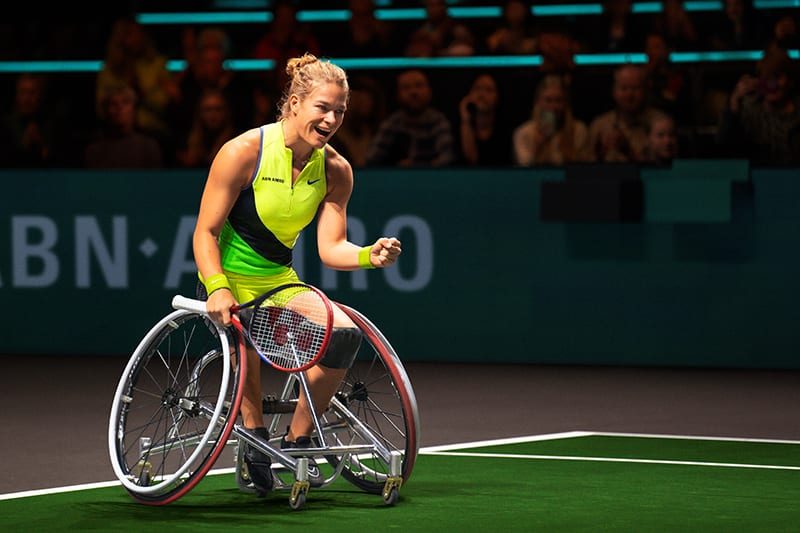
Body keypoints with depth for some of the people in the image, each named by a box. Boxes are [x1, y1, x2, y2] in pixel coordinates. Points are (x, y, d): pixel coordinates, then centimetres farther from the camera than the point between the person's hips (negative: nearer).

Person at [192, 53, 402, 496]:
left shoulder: (335, 170, -2)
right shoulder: (243, 152, -16)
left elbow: (331, 248, -4)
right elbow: (205, 232, -14)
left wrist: (370, 256, -25)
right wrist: (218, 289, -29)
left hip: (279, 281, 5)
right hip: (228, 280, -5)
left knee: (343, 332, -19)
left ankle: (296, 442, -3)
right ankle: (254, 438, -22)